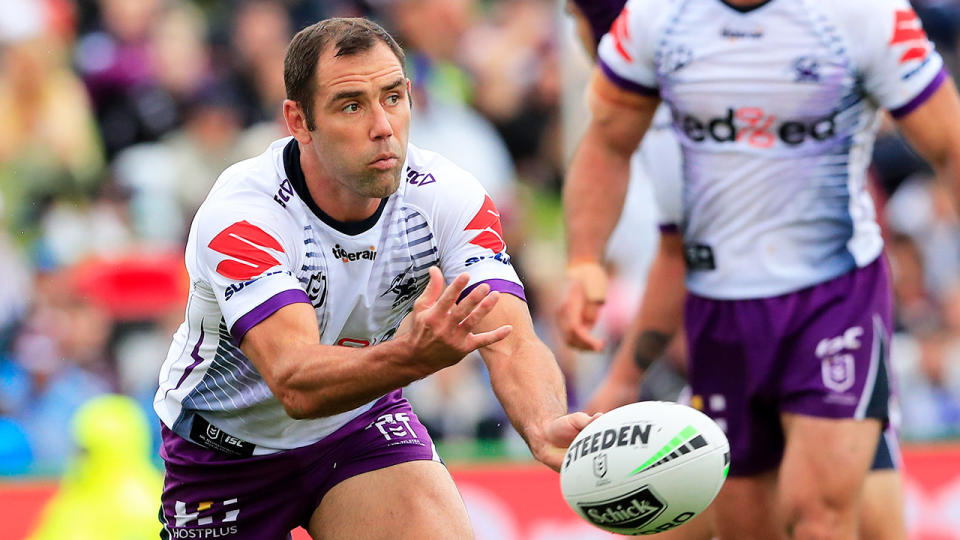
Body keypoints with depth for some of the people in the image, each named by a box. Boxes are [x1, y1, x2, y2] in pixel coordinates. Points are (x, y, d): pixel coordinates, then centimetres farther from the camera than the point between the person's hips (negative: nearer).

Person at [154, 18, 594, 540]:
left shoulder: (447, 197, -19)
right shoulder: (237, 215, -31)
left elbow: (513, 345, -30)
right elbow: (296, 384, -43)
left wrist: (547, 431, -53)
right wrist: (408, 356, -64)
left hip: (362, 424, 2)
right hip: (226, 451, -2)